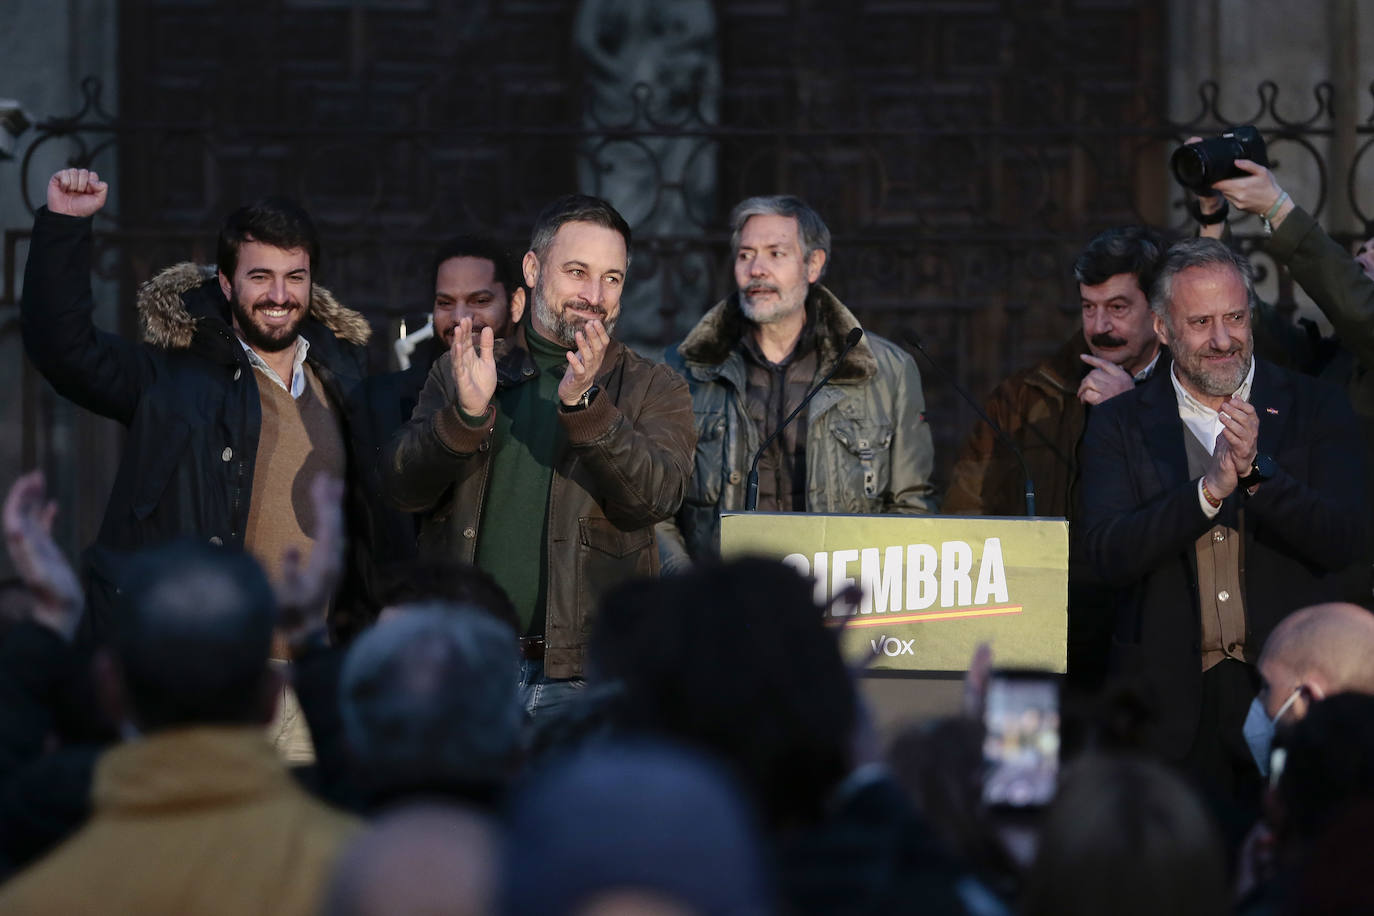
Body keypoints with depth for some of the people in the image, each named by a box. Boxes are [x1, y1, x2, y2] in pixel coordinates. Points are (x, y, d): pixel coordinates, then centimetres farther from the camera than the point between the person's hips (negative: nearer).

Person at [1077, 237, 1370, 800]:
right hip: (1173, 703, 0)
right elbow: (1107, 557, -7)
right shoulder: (1121, 425, 6)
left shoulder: (1316, 410, 5)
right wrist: (1210, 489, -20)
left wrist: (1256, 472, -20)